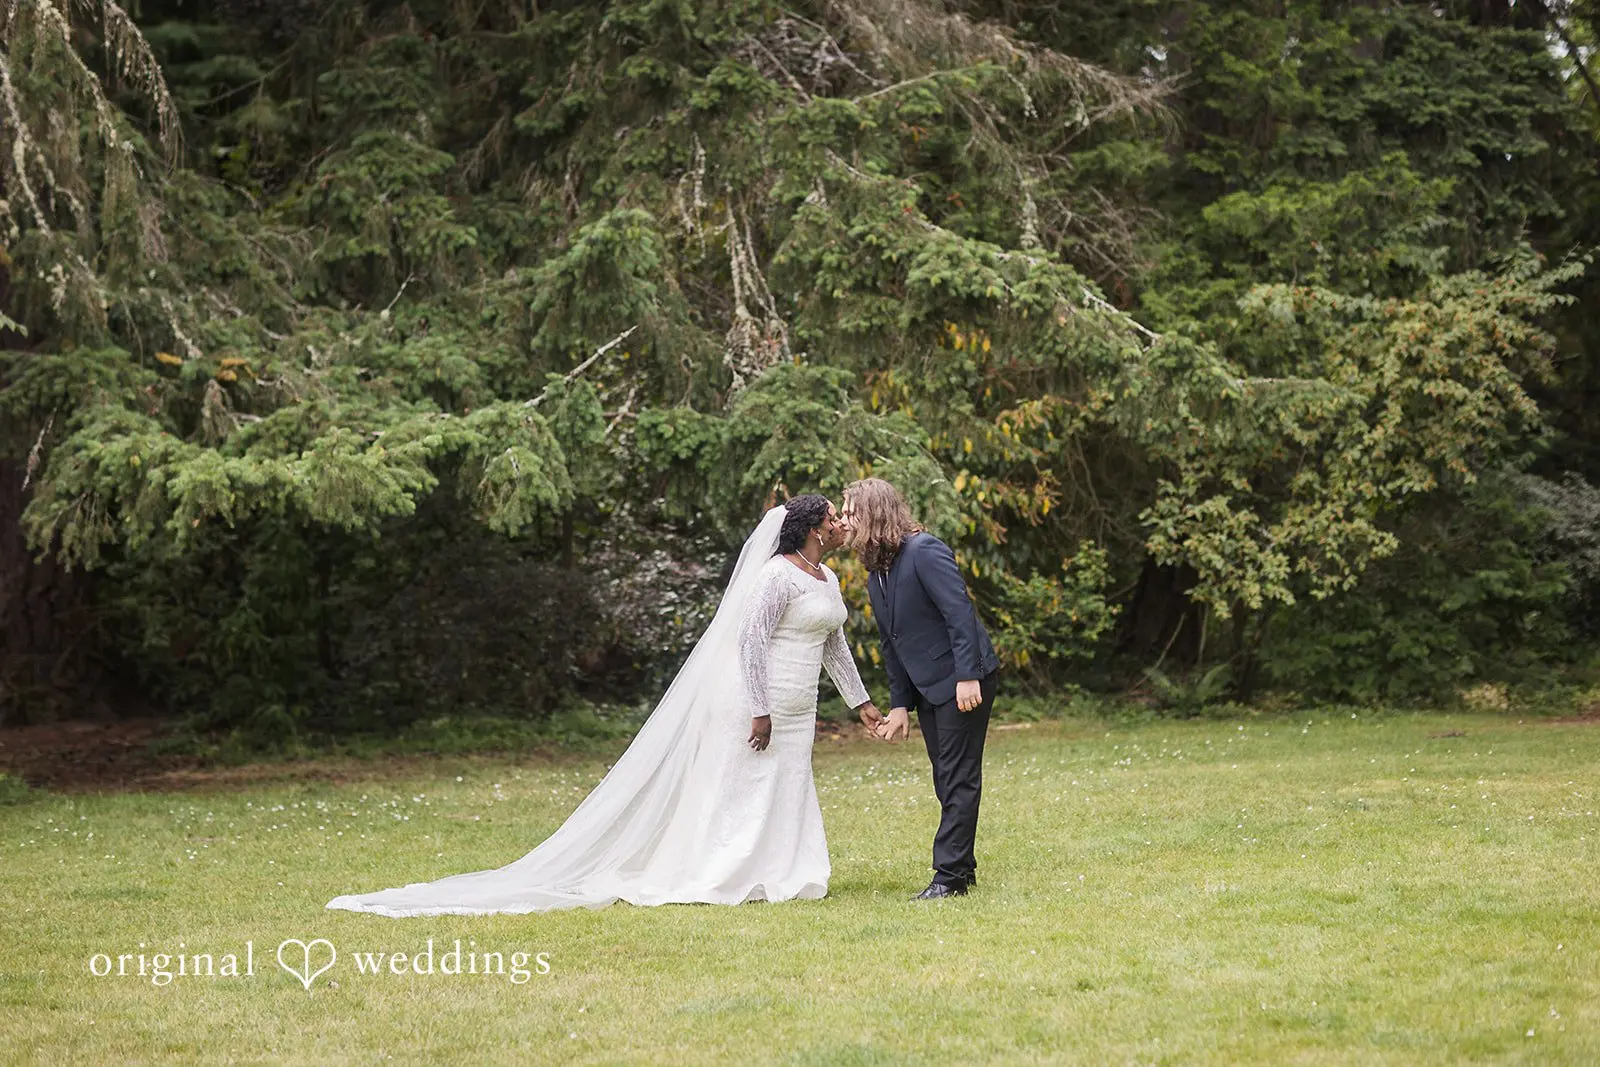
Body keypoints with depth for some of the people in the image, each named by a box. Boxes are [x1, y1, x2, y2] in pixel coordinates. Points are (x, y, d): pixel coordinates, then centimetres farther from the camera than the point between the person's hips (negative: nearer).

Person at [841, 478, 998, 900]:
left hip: (965, 685, -9)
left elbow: (960, 613, -22)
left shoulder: (925, 551, -16)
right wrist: (900, 705, 13)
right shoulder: (876, 577, 12)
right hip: (928, 689, 9)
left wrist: (967, 677, -26)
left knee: (958, 779, -7)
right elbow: (891, 645, 17)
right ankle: (962, 868, 18)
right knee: (947, 782, 11)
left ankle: (949, 874, -6)